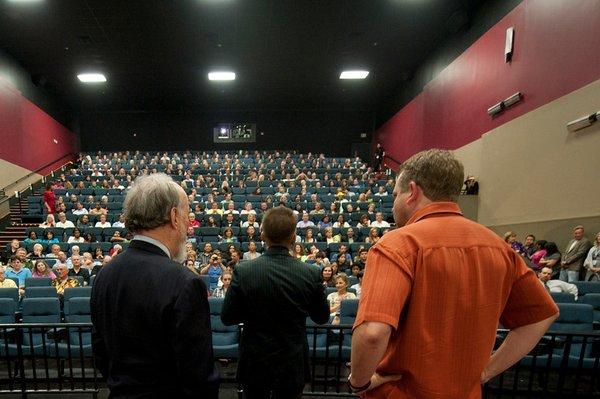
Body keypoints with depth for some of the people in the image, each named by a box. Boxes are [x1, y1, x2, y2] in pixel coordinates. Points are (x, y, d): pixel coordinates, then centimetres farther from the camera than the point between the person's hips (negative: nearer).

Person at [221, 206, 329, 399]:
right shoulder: (311, 274, -18)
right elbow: (322, 317, -2)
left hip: (255, 363, 0)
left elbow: (227, 318, -8)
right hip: (293, 364, 1)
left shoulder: (243, 271, -20)